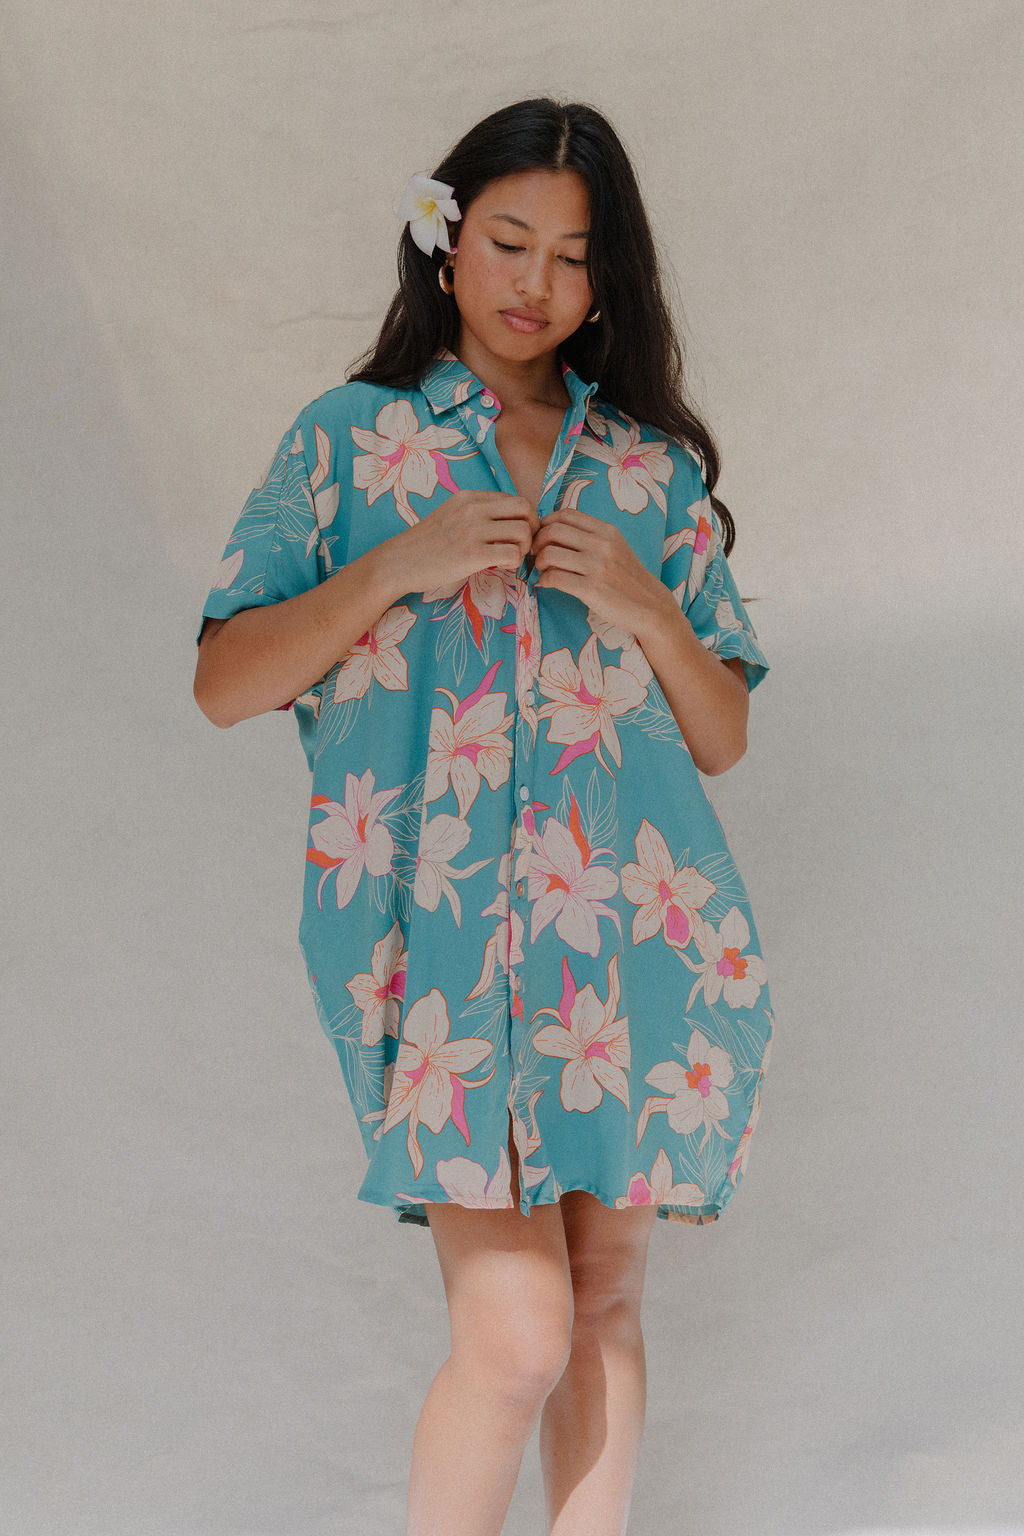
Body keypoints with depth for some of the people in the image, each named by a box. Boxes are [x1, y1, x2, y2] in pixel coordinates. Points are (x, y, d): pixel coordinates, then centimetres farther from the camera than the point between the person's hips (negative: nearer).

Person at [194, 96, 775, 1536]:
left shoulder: (652, 469, 14)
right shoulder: (351, 438, 9)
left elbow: (723, 737, 13)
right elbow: (224, 684, 1)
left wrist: (644, 610, -5)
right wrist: (398, 567, -11)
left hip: (638, 927, 3)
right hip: (442, 932, -3)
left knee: (605, 1308, 9)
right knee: (516, 1341, -9)